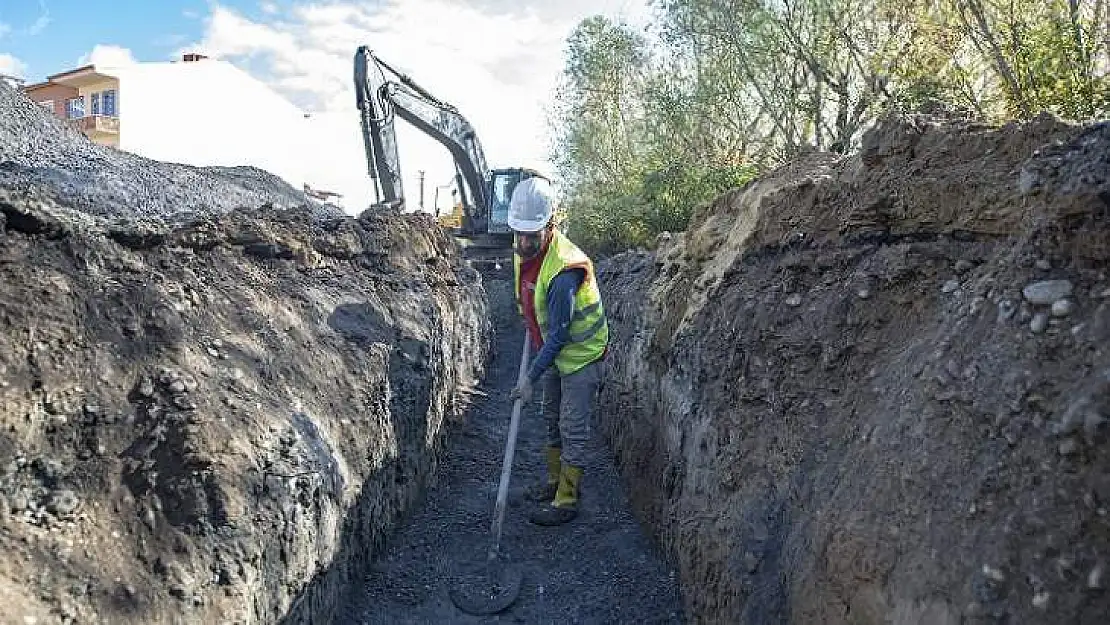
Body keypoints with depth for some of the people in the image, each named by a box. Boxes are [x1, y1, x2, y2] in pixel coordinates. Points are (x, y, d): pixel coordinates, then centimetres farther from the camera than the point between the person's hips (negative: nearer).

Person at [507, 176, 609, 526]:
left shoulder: (563, 272, -34)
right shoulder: (524, 249, -8)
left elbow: (559, 336, -28)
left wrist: (531, 379, -24)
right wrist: (531, 328, 19)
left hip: (581, 353, -9)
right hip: (555, 351, 9)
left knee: (573, 429, 0)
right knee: (552, 419, 20)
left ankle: (567, 501, 12)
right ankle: (555, 481, 37)